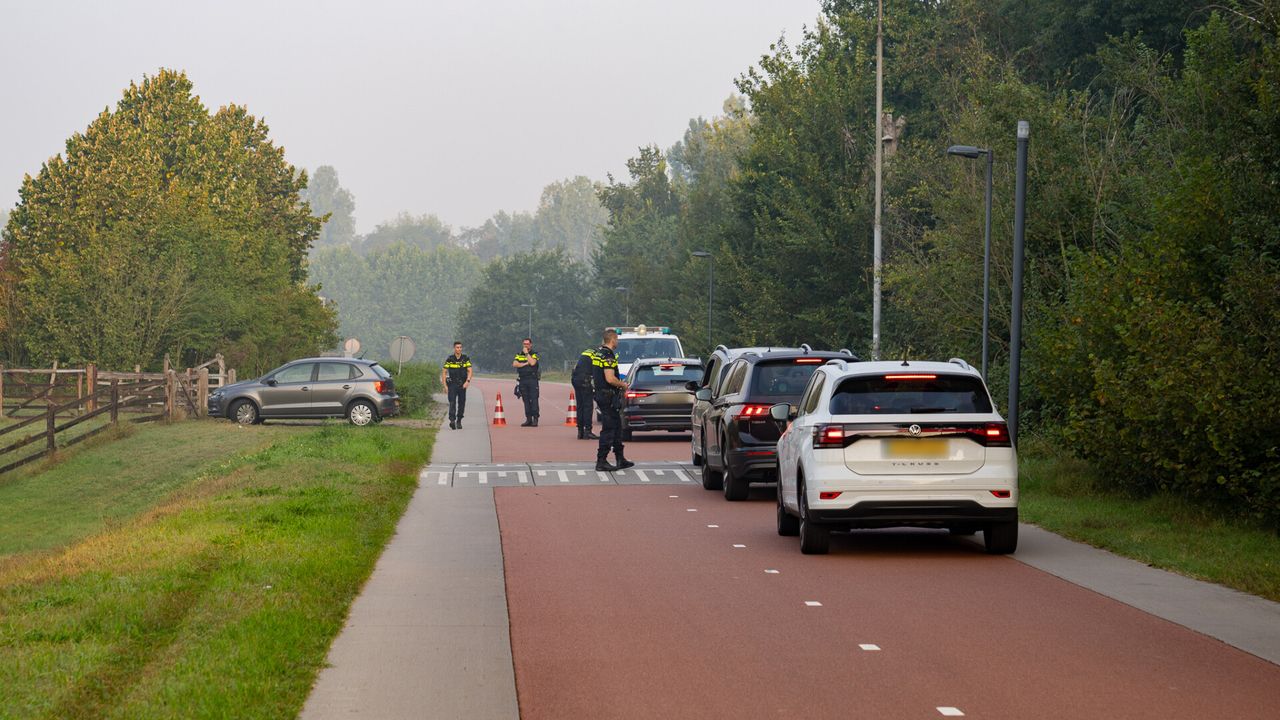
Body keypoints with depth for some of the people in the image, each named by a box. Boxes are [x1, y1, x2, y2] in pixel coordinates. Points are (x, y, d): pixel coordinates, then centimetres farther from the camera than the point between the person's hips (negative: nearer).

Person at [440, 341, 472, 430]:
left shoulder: (466, 359, 3)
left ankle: (459, 421, 20)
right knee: (452, 402, -16)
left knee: (461, 404, 6)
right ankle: (452, 420, -28)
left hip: (462, 385, 2)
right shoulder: (449, 359, -1)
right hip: (452, 384, -2)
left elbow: (469, 371, -2)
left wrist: (467, 381, -18)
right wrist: (445, 385, -3)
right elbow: (444, 372, 3)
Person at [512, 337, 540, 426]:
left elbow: (532, 363, -14)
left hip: (532, 380, -4)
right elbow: (514, 364, -1)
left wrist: (526, 353, -6)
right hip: (522, 380, 4)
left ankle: (535, 419, -10)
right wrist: (526, 363, -8)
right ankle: (528, 419, 7)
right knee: (526, 400, 4)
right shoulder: (519, 355, 15)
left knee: (534, 399, -9)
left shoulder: (534, 354, 5)